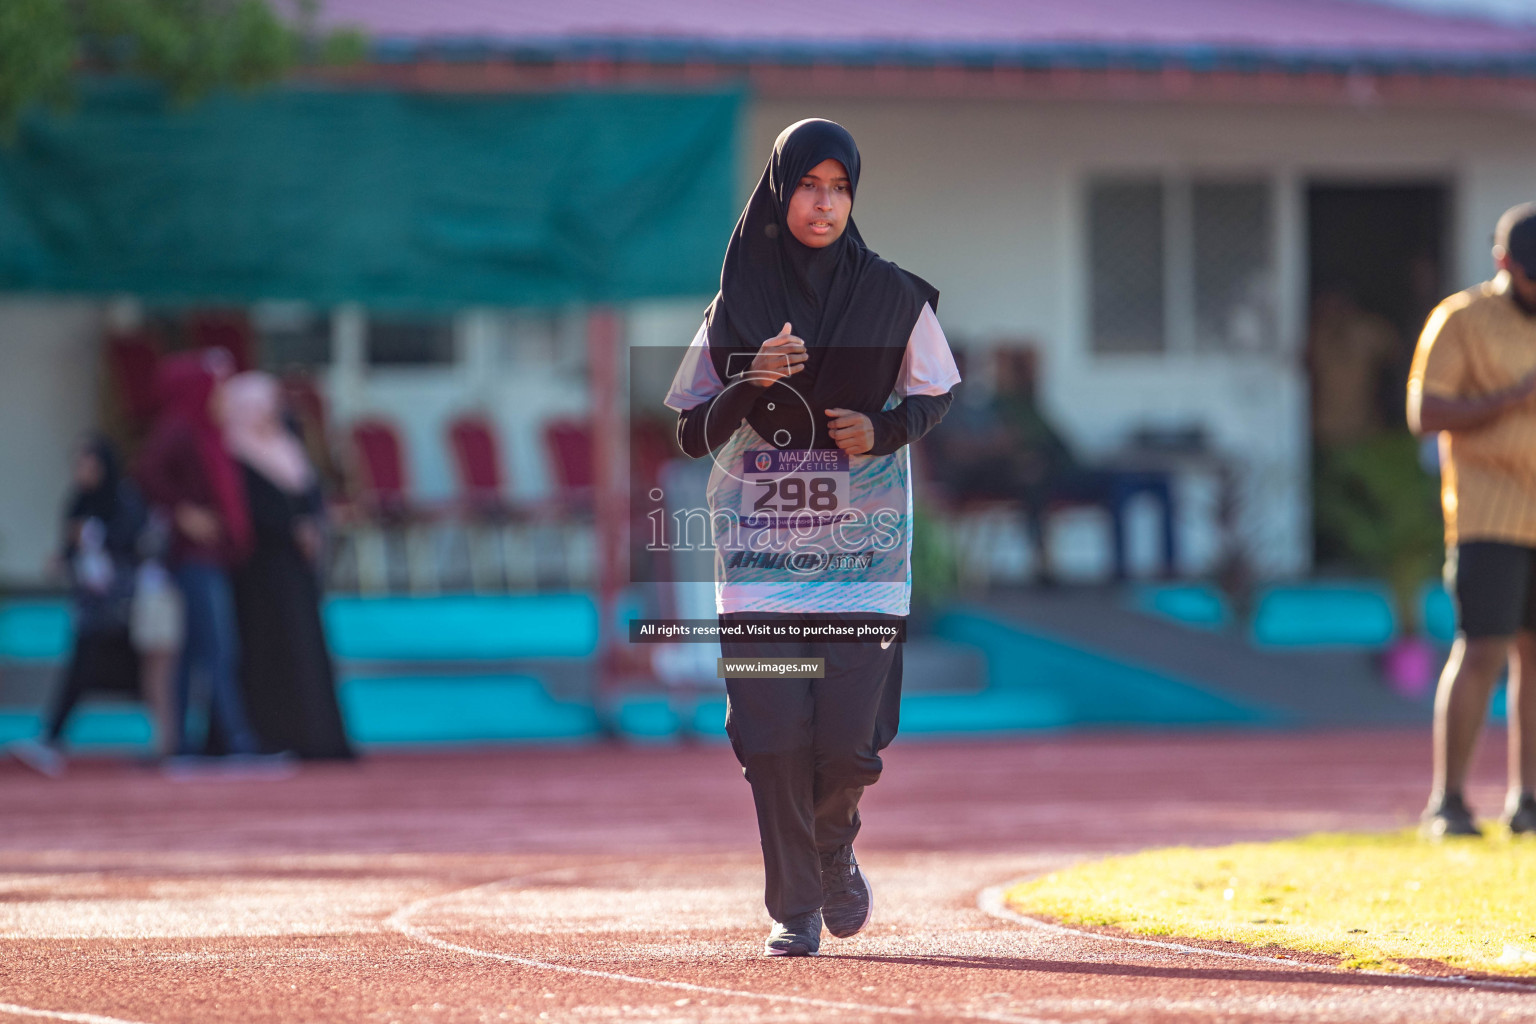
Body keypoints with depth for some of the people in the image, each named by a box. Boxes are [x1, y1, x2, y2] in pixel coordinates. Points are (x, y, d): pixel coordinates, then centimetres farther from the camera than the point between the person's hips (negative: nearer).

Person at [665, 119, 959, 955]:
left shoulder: (894, 298, 2)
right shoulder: (737, 306, 2)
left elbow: (934, 395, 13)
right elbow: (692, 434, 2)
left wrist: (883, 430, -8)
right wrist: (751, 384, -17)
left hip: (862, 550, 0)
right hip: (761, 553, 0)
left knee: (847, 741, -6)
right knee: (775, 737, -6)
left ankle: (834, 848, 27)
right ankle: (794, 908, 8)